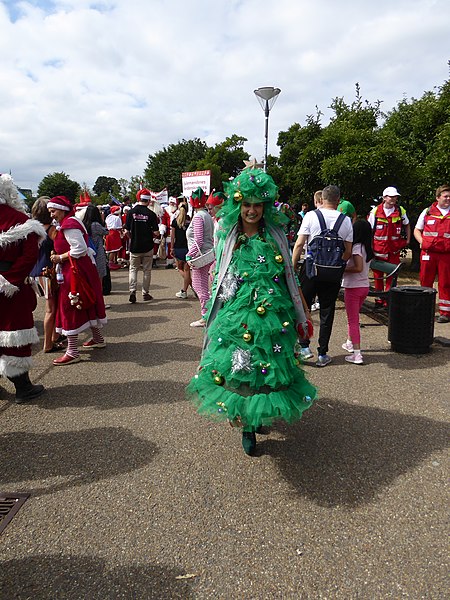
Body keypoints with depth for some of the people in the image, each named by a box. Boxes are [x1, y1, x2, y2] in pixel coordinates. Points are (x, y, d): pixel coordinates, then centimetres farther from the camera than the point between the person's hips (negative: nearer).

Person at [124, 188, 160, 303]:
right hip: (147, 246, -1)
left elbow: (127, 230, -3)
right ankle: (145, 293, 16)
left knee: (133, 269, 11)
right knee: (147, 270, 11)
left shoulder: (131, 212, -5)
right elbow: (156, 232, -10)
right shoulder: (151, 214, -9)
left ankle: (132, 291, -5)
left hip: (134, 246, 1)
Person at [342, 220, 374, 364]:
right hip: (365, 286, 8)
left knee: (353, 320, -4)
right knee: (354, 317, 24)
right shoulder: (368, 248, 8)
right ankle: (350, 343, 39)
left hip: (353, 287, -8)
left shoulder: (356, 247, -16)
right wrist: (346, 268, 6)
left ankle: (357, 355, -6)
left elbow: (358, 268, -25)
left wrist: (342, 270, -14)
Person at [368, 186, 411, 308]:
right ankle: (379, 299, 20)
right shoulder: (375, 211, -1)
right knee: (378, 275, 7)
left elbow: (407, 225, 19)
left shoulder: (401, 211, 3)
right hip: (378, 248, 0)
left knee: (391, 275, 2)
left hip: (394, 249, 1)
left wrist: (408, 240, 11)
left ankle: (388, 300, 11)